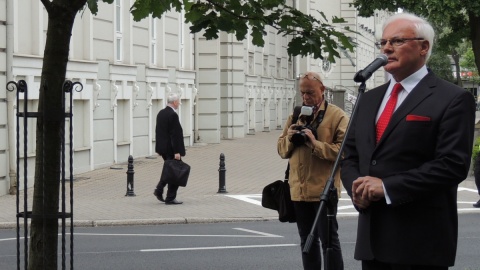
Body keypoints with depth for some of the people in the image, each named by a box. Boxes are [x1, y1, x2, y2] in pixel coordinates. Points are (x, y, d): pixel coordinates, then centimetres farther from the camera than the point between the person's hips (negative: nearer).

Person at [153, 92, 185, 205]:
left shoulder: (161, 113, 9)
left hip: (162, 148, 9)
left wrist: (159, 148, 20)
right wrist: (177, 151, -20)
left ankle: (159, 190, 14)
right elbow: (175, 134, -21)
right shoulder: (173, 115, -18)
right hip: (171, 148, -9)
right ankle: (170, 198, 2)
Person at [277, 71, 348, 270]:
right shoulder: (296, 116, 15)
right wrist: (289, 138, -4)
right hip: (299, 190, 6)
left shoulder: (336, 116, -4)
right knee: (307, 241, 13)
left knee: (328, 240, -2)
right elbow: (281, 149, 17)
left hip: (323, 190, -6)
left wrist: (316, 144, -21)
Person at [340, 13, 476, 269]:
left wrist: (387, 187, -17)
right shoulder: (370, 99, 17)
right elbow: (350, 157, 17)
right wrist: (358, 187, -5)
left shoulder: (453, 99, -6)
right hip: (372, 236, 6)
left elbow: (453, 164, -15)